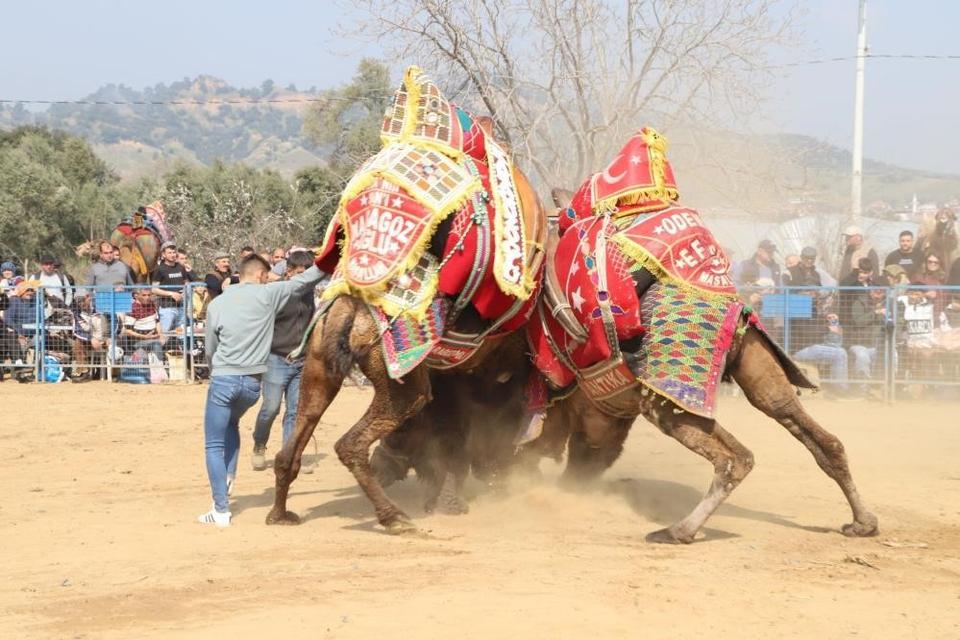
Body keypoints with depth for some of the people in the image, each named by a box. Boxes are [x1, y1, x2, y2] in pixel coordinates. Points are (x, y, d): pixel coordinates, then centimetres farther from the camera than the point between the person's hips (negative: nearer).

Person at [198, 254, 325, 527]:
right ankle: (228, 477, 16)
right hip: (253, 383, 2)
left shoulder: (216, 304, 2)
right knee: (231, 422, 31)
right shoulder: (267, 295, -2)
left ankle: (221, 509, -4)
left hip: (223, 379, -2)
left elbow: (210, 350, 12)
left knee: (214, 446, 4)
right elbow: (305, 281, 6)